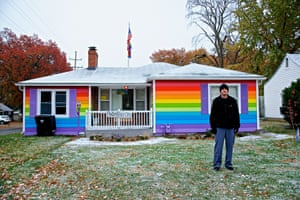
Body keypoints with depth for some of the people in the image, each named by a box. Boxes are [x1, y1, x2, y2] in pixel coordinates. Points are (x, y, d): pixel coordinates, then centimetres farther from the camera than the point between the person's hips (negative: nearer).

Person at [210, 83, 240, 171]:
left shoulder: (233, 101, 6)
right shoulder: (216, 101, 0)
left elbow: (236, 114, 10)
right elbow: (212, 115, 0)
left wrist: (237, 126, 3)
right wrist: (213, 127, -5)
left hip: (230, 127, 3)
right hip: (220, 127, -2)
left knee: (230, 146, 7)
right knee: (218, 146, -3)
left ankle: (228, 163, 18)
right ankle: (217, 164, 5)